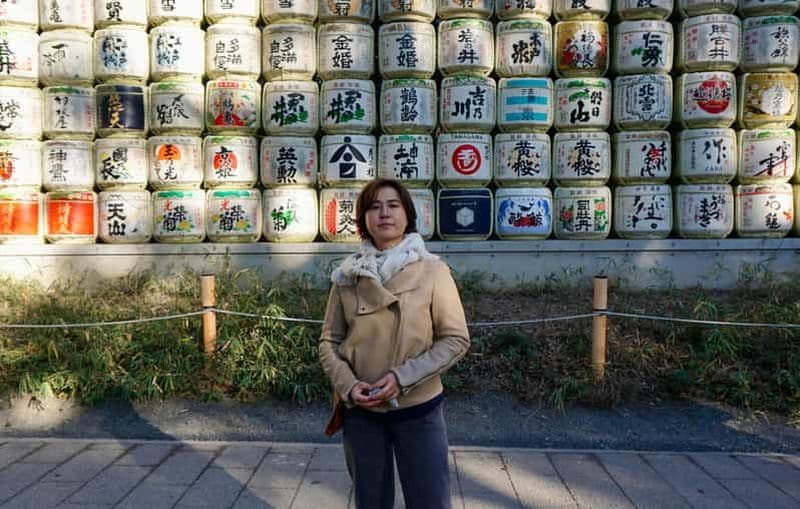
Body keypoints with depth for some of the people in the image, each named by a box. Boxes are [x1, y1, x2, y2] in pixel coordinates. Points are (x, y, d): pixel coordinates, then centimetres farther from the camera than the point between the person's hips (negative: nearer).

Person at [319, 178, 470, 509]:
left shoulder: (432, 270, -8)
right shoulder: (347, 276, -1)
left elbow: (456, 339, -8)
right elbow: (329, 341, 4)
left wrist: (403, 377, -17)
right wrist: (348, 385, -13)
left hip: (418, 408, -2)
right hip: (360, 411, 2)